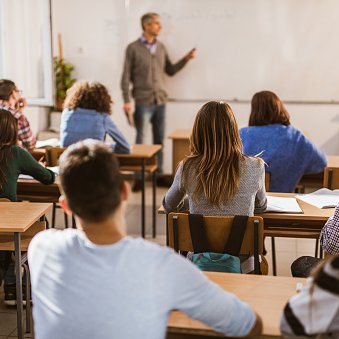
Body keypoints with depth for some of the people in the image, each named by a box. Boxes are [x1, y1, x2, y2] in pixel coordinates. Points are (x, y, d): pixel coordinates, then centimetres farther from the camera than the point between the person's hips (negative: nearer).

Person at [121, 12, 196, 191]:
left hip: (160, 100, 5)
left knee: (159, 139, 9)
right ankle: (138, 177, 8)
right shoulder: (133, 48, -5)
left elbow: (170, 70, 15)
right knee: (140, 139, 0)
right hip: (143, 101, -5)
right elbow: (126, 76, -6)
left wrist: (186, 59, 3)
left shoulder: (161, 47, 10)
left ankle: (158, 174, 18)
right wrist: (126, 101, -12)